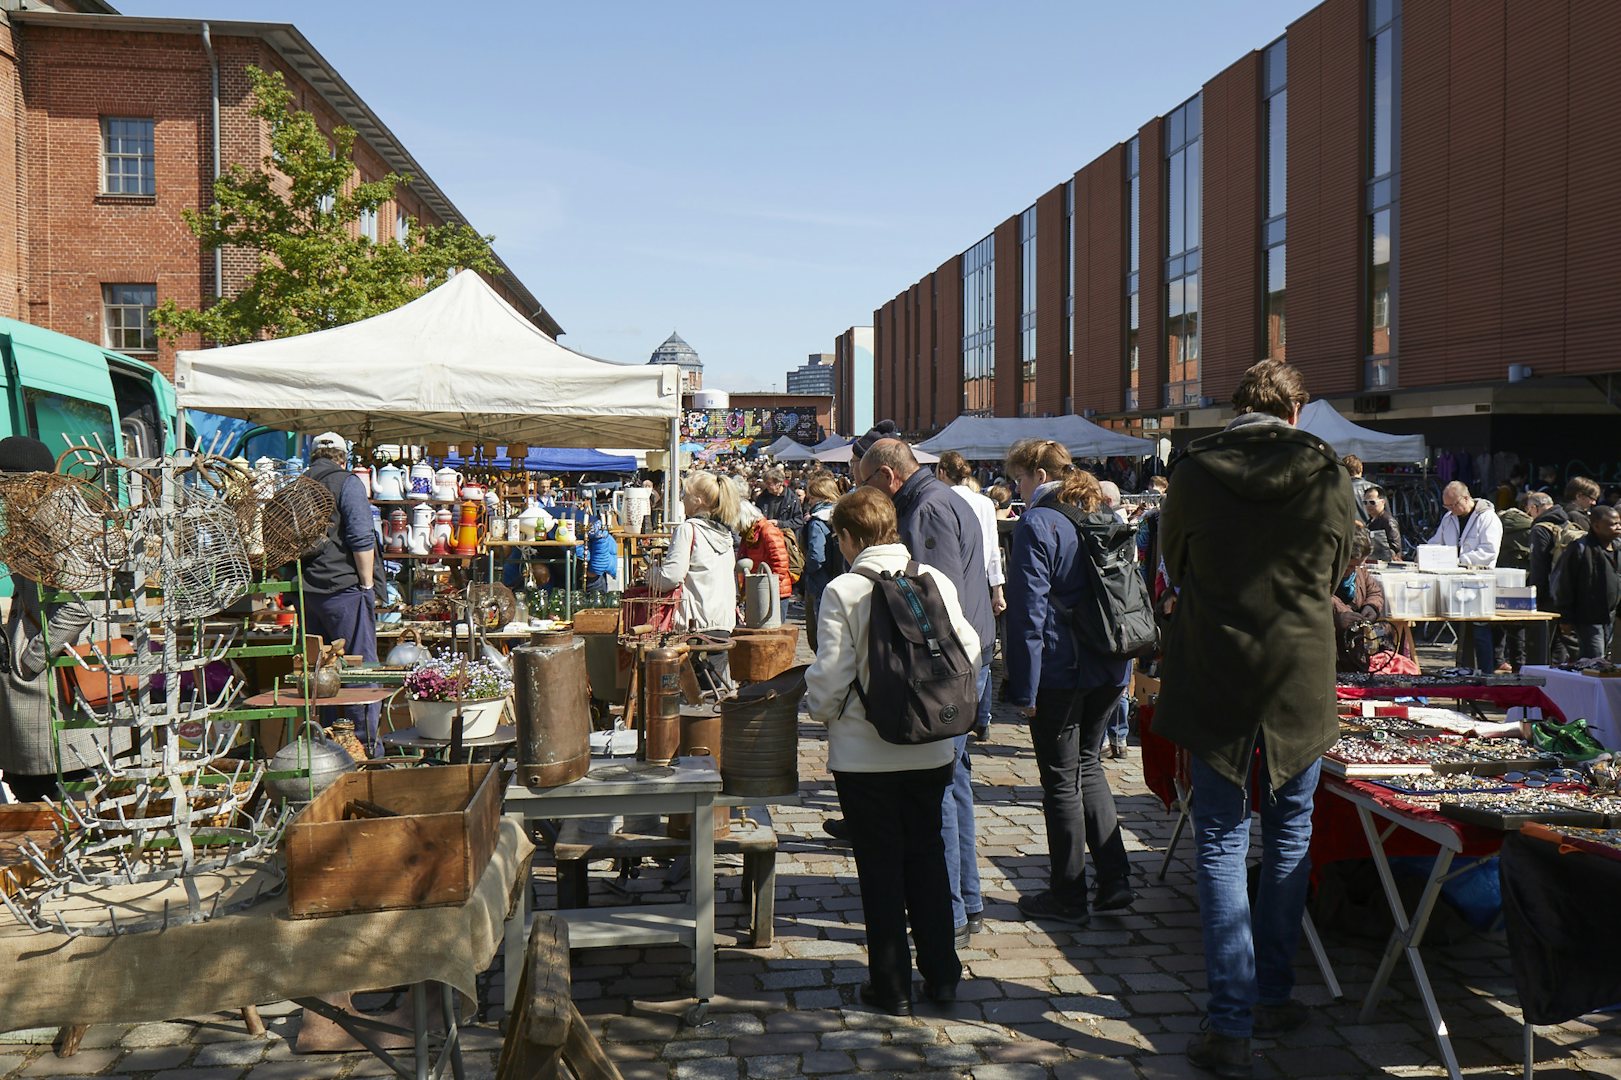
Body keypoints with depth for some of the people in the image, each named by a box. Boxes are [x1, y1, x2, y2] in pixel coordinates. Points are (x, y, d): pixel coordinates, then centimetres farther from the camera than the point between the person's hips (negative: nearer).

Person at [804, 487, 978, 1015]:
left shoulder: (842, 591, -14)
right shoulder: (935, 580, -4)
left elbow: (831, 675, -16)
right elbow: (968, 649, 1)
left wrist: (819, 707, 6)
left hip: (864, 751, -4)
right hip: (931, 749, 4)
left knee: (880, 866, 9)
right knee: (927, 854, 17)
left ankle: (891, 985, 17)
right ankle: (941, 975, 25)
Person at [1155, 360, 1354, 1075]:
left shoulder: (1192, 473, -7)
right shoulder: (1326, 472, -5)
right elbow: (1337, 570, 10)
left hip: (1214, 680, -1)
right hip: (1302, 682, 1)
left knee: (1222, 845, 4)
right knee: (1288, 838, 17)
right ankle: (1273, 998, 26)